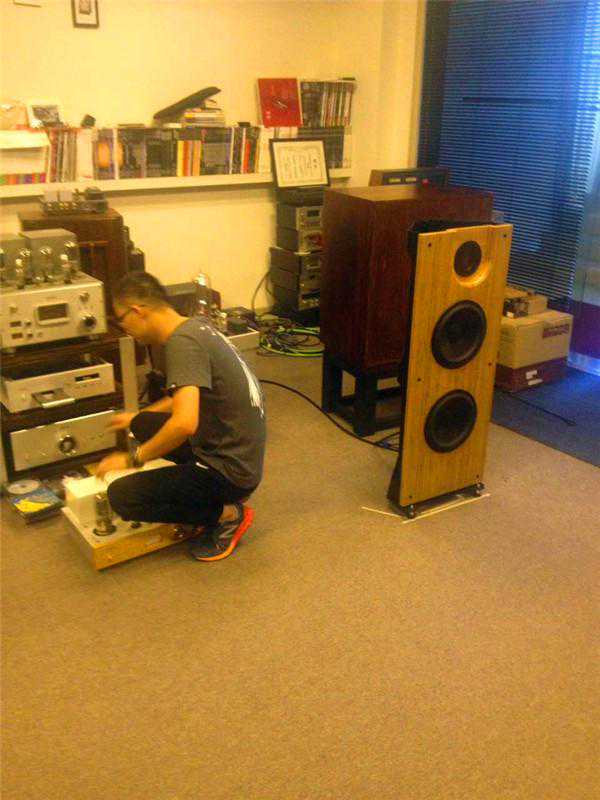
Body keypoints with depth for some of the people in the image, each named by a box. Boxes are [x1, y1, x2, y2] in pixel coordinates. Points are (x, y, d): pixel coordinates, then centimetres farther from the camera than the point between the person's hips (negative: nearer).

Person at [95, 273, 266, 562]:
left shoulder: (182, 342, -22)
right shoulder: (196, 325, 7)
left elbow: (185, 423, -35)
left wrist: (133, 459, -19)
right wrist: (136, 417, 33)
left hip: (231, 469, -9)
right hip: (234, 450, 9)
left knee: (121, 496, -11)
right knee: (144, 425, 18)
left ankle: (227, 514, 1)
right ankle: (220, 500, 14)